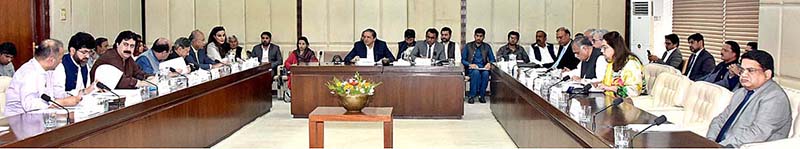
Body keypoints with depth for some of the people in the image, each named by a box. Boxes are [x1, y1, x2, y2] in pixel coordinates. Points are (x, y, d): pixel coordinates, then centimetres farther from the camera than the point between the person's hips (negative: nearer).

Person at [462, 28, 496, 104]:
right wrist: (470, 64, -16)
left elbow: (492, 59, 11)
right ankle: (472, 96, -30)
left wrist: (489, 63, -13)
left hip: (483, 69, 1)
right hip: (471, 69, -1)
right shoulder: (468, 46, 8)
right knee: (476, 72, -37)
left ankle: (482, 95, -24)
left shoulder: (487, 47, 14)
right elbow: (463, 60, 3)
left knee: (486, 73, -34)